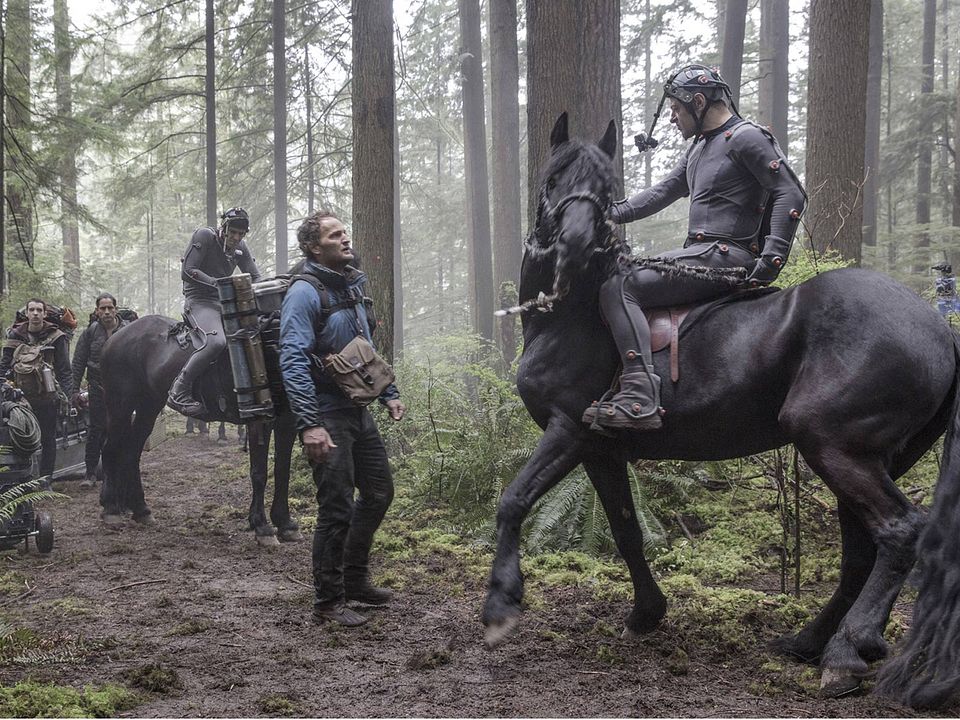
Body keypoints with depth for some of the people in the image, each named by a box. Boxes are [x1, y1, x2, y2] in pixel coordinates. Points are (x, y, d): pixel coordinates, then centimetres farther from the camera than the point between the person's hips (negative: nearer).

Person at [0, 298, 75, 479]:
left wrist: (67, 396, -11)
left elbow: (64, 370, -3)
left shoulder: (56, 337, -2)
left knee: (48, 440, 5)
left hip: (47, 398, -2)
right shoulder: (15, 335, 7)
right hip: (21, 397, 2)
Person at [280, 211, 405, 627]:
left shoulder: (352, 287, 13)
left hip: (358, 412, 9)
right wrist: (309, 424, -28)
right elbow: (293, 361, -21)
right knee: (337, 510, -6)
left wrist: (388, 393, 16)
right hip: (328, 417, -9)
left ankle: (355, 579, 32)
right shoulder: (305, 293, -14)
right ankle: (328, 601, 7)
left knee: (378, 493, 16)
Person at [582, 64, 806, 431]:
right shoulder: (701, 146, 23)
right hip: (699, 253, 10)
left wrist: (772, 257, -21)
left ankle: (640, 396, -37)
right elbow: (664, 191, 27)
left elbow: (791, 194, -13)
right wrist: (612, 212, 13)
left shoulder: (747, 138, -7)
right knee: (616, 269, 18)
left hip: (724, 256, -10)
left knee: (618, 287, -23)